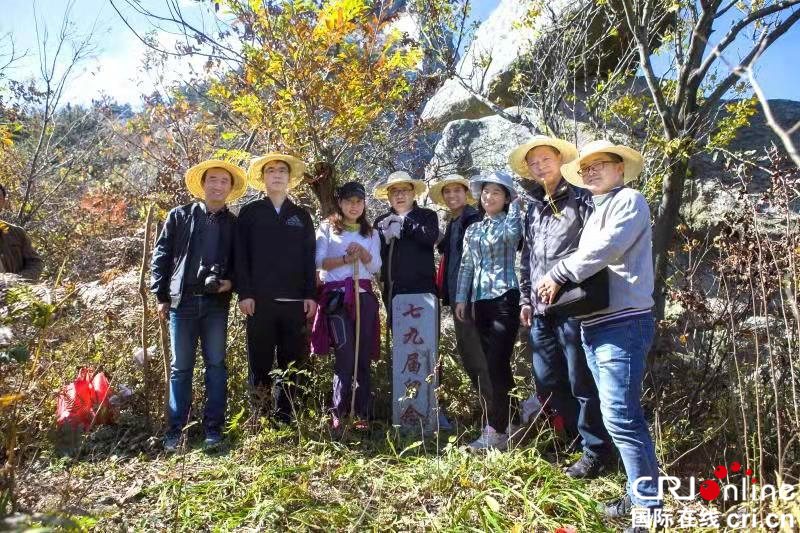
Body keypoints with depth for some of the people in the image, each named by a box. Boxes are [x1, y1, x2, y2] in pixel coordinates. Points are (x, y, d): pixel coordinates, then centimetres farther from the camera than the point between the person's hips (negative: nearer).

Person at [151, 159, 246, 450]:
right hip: (182, 301, 0)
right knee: (180, 368, 7)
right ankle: (174, 429, 17)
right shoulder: (180, 216, 6)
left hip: (217, 303, 1)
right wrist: (161, 295, 0)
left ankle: (213, 427, 14)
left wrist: (231, 282, -7)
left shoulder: (235, 224, 8)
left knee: (216, 365, 4)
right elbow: (161, 255, 5)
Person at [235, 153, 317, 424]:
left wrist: (311, 295, 2)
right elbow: (241, 255, 3)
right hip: (260, 299, -2)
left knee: (291, 361, 4)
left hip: (295, 300, 2)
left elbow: (309, 257, 11)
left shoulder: (302, 215, 16)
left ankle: (284, 415, 13)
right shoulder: (250, 212, 10)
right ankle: (258, 412, 14)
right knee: (259, 360, 1)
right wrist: (244, 293, -7)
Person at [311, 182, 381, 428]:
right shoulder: (327, 228, 10)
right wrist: (345, 259, -13)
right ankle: (338, 413, -2)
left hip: (364, 295, 3)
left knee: (364, 356, 2)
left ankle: (362, 414, 8)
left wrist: (363, 253, -10)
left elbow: (376, 266, 8)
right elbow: (319, 262, -1)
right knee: (346, 356, -13)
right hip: (336, 296, -3)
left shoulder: (371, 233, 19)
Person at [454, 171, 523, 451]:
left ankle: (495, 431, -4)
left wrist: (515, 204, -10)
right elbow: (466, 266, 16)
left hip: (505, 298, -6)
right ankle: (511, 423, 23)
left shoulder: (510, 221, 2)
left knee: (497, 366, -9)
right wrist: (461, 298, 8)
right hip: (480, 301, 6)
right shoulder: (473, 230, 17)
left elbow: (512, 234, -23)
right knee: (496, 366, 11)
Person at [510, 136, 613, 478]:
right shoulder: (532, 209, 19)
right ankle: (575, 437, 28)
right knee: (547, 383, 11)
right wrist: (525, 299, 17)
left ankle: (595, 451, 15)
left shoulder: (580, 198, 0)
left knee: (581, 382, -1)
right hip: (541, 309, 7)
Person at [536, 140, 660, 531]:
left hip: (623, 322, -9)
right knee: (617, 414, 12)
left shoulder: (629, 200, -3)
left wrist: (558, 275, -11)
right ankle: (640, 494, 22)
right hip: (595, 323, 9)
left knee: (620, 415, -12)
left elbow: (605, 249, -18)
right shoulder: (595, 212, 24)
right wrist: (560, 284, 0)